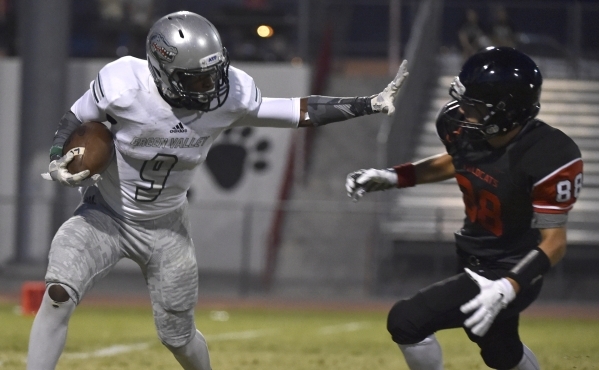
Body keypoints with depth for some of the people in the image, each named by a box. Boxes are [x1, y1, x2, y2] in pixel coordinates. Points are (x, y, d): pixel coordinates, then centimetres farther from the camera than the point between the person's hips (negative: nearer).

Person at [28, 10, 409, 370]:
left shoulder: (231, 93, -20)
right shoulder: (123, 85, -27)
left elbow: (300, 113, -9)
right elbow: (75, 121, -9)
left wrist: (371, 104, -14)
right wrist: (58, 162, -28)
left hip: (165, 227, 2)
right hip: (104, 216, -2)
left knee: (178, 335, 10)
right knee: (59, 295, -24)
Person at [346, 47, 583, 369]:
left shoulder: (549, 156, -32)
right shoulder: (462, 127, -12)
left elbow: (553, 243, -26)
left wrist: (506, 289, -38)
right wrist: (394, 177, 3)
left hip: (511, 272, -8)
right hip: (473, 258, 8)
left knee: (406, 320, -20)